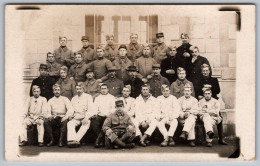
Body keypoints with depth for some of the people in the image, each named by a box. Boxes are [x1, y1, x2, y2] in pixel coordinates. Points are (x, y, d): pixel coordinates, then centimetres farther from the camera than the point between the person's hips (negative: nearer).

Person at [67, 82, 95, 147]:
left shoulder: (88, 97, 10)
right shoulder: (73, 99, 24)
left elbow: (91, 109, -1)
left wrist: (86, 118, -17)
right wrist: (70, 115, -2)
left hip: (85, 117, -3)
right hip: (76, 117, 3)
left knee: (86, 124, -36)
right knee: (70, 123, -28)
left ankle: (76, 140, -47)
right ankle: (72, 140, -45)